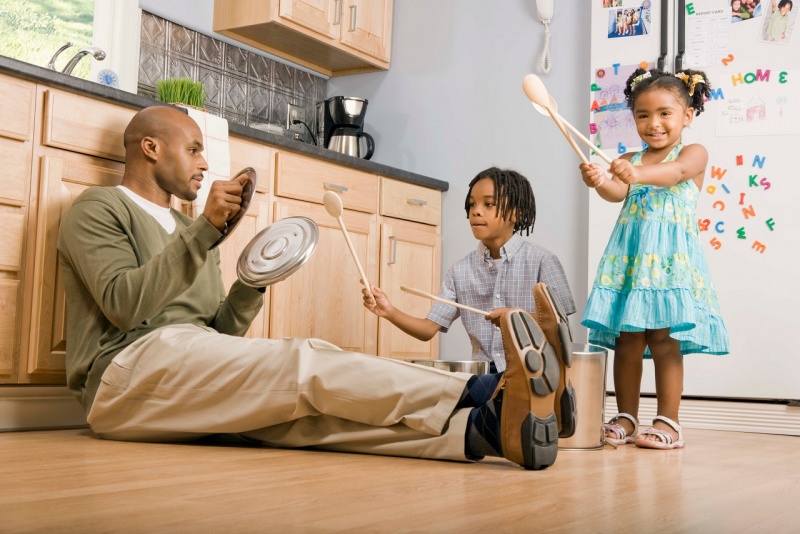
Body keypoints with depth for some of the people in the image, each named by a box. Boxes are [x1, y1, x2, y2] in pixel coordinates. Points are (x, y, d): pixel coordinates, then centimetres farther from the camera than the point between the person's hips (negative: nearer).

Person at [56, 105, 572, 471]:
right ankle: (486, 395, -39)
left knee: (301, 403, -25)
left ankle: (485, 428, -48)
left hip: (200, 377, 6)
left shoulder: (190, 231, 28)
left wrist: (250, 285, 0)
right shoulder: (98, 209, 7)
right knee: (303, 366, -27)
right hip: (127, 372, -6)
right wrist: (206, 229, -17)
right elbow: (124, 306, -13)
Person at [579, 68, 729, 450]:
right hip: (631, 258, 4)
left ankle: (668, 422, -2)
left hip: (670, 259, -4)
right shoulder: (629, 161, 15)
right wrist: (600, 181, -29)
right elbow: (617, 192, -5)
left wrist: (638, 173, -40)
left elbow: (674, 172, -19)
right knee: (627, 339, 3)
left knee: (663, 338, -9)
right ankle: (626, 418, 12)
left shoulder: (693, 154, 4)